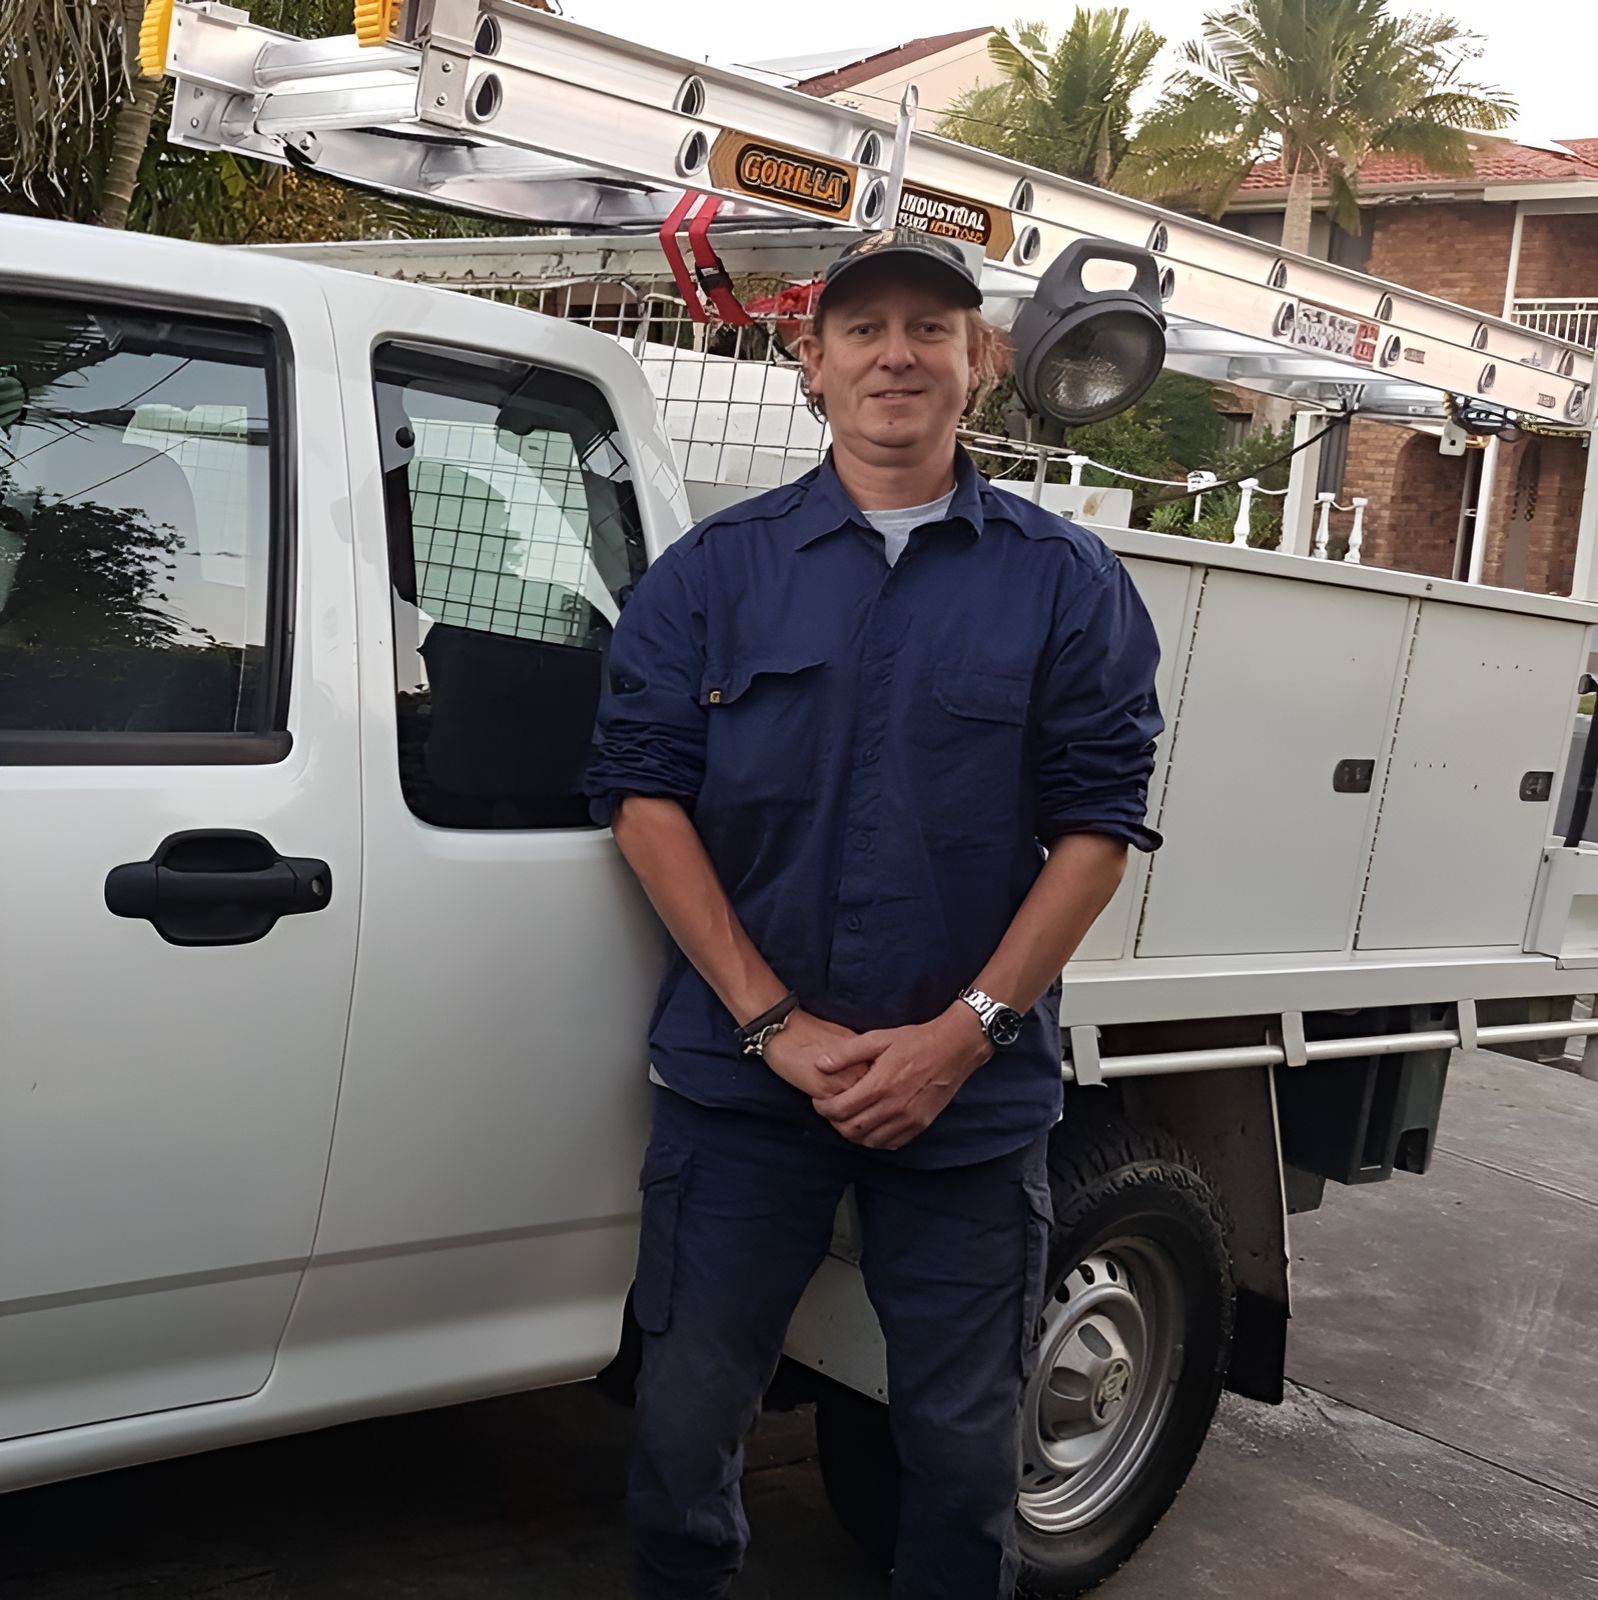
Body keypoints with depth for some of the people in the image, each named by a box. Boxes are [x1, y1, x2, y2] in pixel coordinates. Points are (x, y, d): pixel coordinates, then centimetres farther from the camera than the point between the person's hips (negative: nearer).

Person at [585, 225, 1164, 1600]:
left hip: (973, 1087, 0)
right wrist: (777, 1025, -12)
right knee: (689, 1413, 9)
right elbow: (645, 795, -3)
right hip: (739, 1072, 1)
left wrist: (961, 1035, -12)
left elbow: (1098, 827, -2)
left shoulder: (1067, 584, 3)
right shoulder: (716, 569, 4)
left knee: (966, 1437, 10)